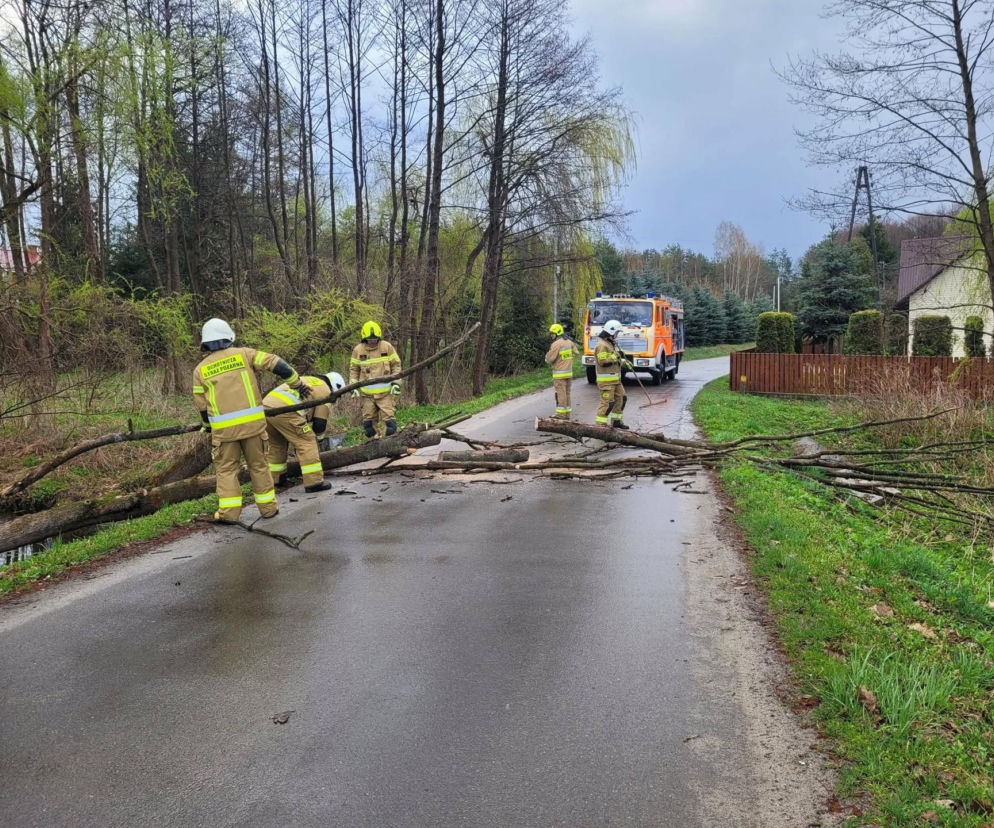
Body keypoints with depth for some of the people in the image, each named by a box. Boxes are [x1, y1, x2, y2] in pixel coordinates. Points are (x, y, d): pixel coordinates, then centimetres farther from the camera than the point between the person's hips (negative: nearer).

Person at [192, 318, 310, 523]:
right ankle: (268, 507, 18)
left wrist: (208, 426, 29)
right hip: (252, 422, 0)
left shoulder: (200, 370, 7)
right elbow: (276, 364, -1)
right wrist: (297, 383, 10)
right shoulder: (243, 354, 4)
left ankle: (228, 512, 5)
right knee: (258, 465, 13)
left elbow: (201, 405, 11)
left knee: (226, 469, 11)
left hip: (223, 428, 0)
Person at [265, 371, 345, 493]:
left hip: (266, 405, 8)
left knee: (276, 444, 27)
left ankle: (276, 479, 36)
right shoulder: (325, 391, 13)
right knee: (307, 444, 1)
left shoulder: (307, 380, 36)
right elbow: (320, 422, 10)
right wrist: (316, 437, 30)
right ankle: (314, 482, -1)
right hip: (285, 410, -8)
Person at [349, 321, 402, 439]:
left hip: (385, 392, -2)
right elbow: (353, 369, 11)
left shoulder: (387, 347, -1)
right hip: (367, 393, 2)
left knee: (389, 418, -5)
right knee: (369, 421, 8)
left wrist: (396, 382, -4)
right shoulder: (358, 350, 1)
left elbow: (396, 365, 6)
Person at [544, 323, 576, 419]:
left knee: (561, 394, -4)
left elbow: (550, 358, -15)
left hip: (559, 373, -7)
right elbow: (575, 352, 19)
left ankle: (561, 414, -3)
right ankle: (568, 413, 16)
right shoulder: (569, 342, 8)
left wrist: (547, 356, 6)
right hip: (569, 372, 7)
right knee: (567, 394, 12)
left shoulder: (556, 344, -15)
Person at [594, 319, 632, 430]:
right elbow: (603, 361, -25)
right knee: (607, 402, -11)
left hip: (616, 379, 10)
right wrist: (615, 357, -18)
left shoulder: (612, 344, 17)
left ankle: (616, 420, 26)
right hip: (606, 380, -10)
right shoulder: (602, 345, -16)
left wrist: (625, 362, 12)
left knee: (621, 398, 15)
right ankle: (600, 424, -7)